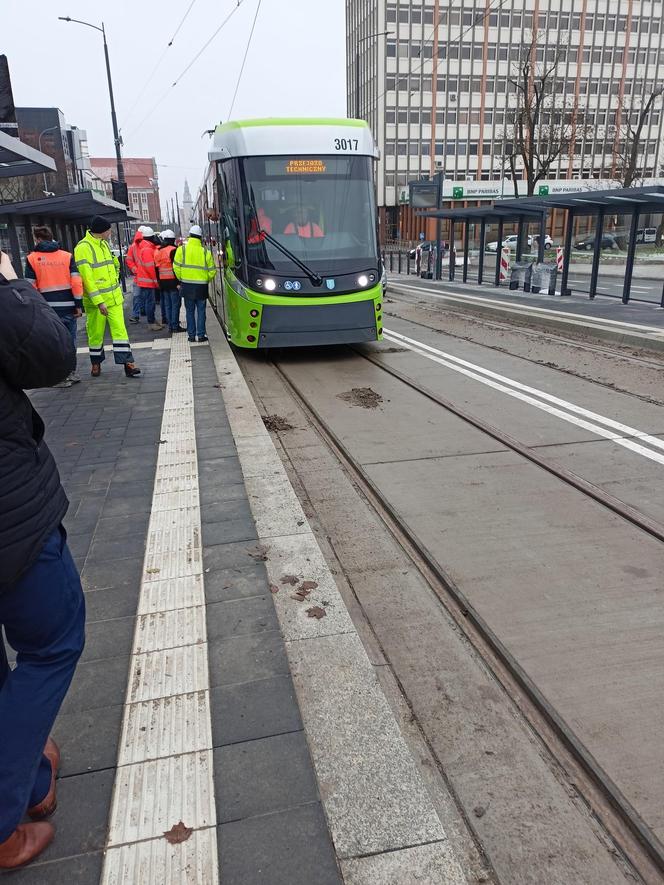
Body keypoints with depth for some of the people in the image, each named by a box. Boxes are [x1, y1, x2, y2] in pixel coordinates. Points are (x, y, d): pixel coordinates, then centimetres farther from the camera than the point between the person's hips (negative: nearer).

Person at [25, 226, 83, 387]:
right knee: (70, 341, 14)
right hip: (68, 307, 2)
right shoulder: (67, 256, 4)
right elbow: (76, 282, -3)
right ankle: (72, 373, 21)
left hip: (48, 308, -2)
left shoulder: (32, 259, 0)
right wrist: (78, 305, 1)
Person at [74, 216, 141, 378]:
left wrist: (117, 291, 17)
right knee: (96, 334, 7)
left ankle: (128, 364, -4)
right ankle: (96, 363, 23)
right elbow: (86, 277, -19)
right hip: (96, 300, -6)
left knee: (119, 330, -1)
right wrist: (99, 301, -24)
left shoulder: (103, 244, 12)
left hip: (114, 297, 6)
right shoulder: (83, 247, -14)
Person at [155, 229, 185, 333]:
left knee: (167, 304, 12)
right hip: (173, 282, -7)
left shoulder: (157, 251, 11)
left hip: (163, 282, 7)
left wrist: (159, 281, 19)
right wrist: (179, 281, -16)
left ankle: (170, 325, 15)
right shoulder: (173, 250, -11)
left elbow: (156, 267, 14)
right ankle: (175, 326, -3)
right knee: (175, 304, -3)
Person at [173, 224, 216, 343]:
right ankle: (201, 335, 7)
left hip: (187, 285, 1)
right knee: (201, 311, 7)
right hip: (202, 286, -1)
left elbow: (176, 267, -3)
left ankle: (191, 335, 12)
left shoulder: (181, 249, -4)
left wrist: (181, 279, 13)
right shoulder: (205, 251, -4)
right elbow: (212, 270, -1)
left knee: (190, 311, 10)